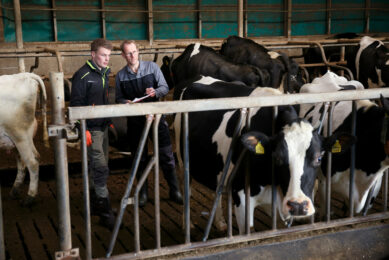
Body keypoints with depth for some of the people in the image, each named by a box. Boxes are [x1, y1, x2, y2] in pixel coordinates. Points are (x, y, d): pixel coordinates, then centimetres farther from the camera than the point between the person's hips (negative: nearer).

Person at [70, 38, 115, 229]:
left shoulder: (104, 73, 12)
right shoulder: (83, 75, -13)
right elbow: (76, 104, -15)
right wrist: (83, 130, -19)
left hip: (103, 127, 8)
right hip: (91, 129, -8)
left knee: (99, 168, 15)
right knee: (100, 168, -10)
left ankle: (95, 204, 28)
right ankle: (105, 213, -5)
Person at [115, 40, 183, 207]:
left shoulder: (152, 67, 2)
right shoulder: (120, 75, 5)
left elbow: (165, 87, 2)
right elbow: (118, 98, 10)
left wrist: (155, 92, -19)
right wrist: (125, 102, -12)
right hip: (135, 121, 1)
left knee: (166, 155, 0)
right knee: (139, 158, 9)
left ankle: (174, 191, 11)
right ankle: (143, 192, 22)